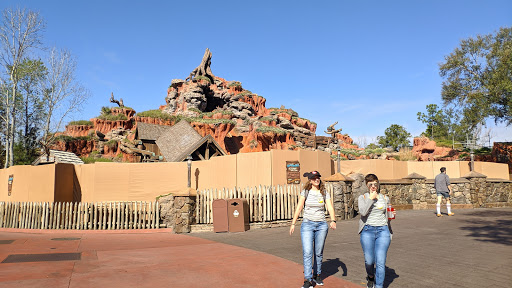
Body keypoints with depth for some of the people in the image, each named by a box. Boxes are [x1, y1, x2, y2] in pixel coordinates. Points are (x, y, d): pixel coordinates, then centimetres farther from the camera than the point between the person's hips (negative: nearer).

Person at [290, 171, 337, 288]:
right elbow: (299, 208, -1)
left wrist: (333, 221, -21)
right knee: (307, 253, -9)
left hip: (321, 225, 2)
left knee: (318, 253, 11)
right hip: (307, 224, -2)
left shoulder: (325, 194, 5)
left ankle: (317, 275, 29)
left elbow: (330, 208, -3)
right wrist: (293, 223, -7)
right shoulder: (305, 193, 1)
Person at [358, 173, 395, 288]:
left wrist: (392, 215, 1)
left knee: (380, 262, -5)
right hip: (368, 231, -1)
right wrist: (371, 198, -11)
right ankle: (370, 277, 37)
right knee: (369, 260, 4)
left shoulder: (385, 198, 12)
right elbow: (363, 212, -15)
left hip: (383, 231, 1)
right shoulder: (362, 198, 4)